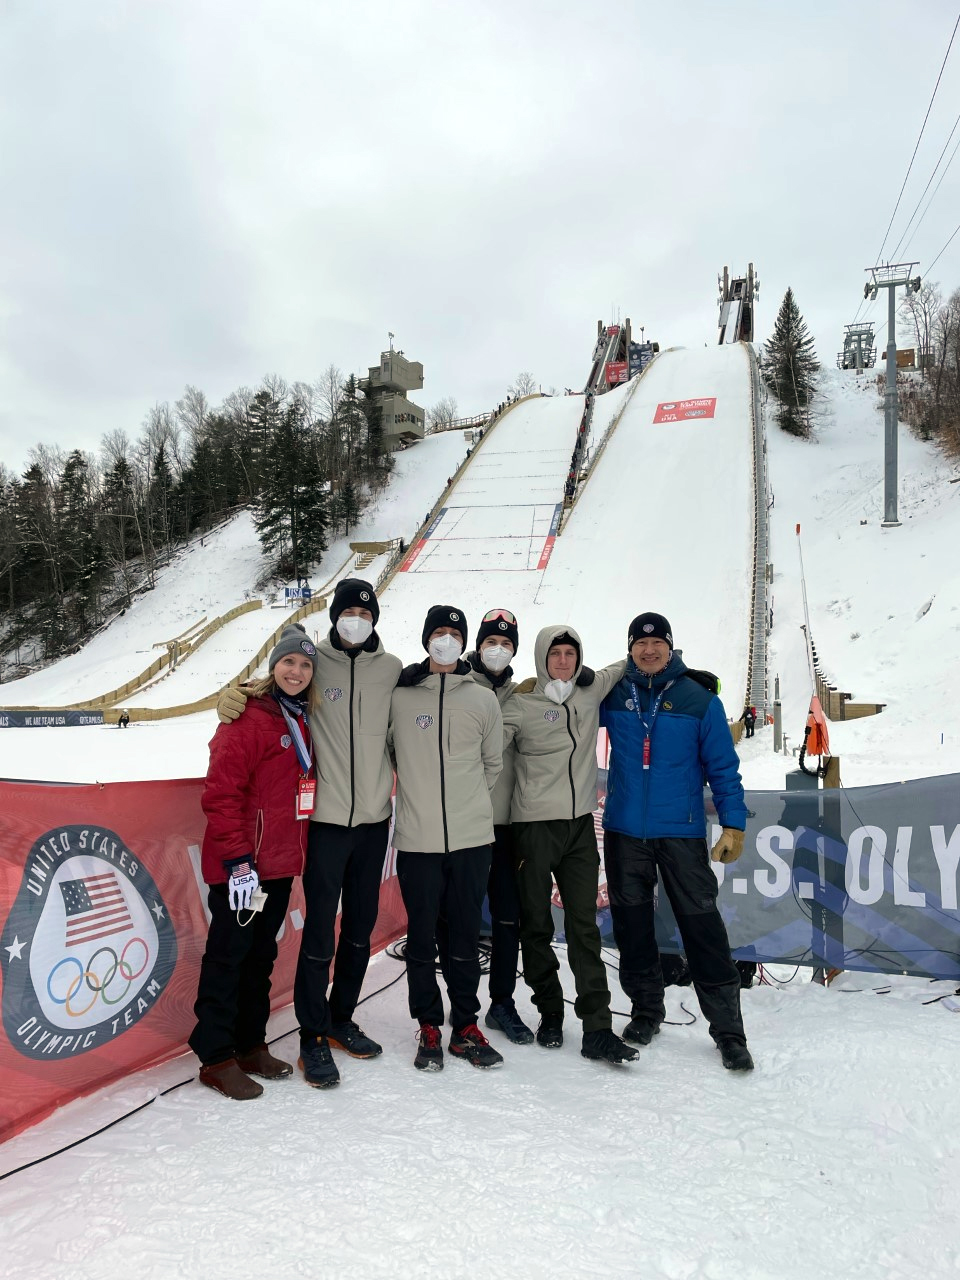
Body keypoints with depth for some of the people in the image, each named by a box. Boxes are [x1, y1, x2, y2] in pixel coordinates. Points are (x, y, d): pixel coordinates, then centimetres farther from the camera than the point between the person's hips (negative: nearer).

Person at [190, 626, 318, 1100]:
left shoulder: (303, 720, 10)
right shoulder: (247, 718, -13)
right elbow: (221, 793, -18)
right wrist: (238, 859, -20)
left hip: (280, 864, 8)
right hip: (242, 866, -8)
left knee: (261, 954, 16)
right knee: (229, 955, 3)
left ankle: (251, 1045, 29)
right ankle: (216, 1057, 15)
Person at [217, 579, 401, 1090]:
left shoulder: (392, 669, 4)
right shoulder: (313, 661, -3)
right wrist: (232, 696, -15)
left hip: (375, 817, 4)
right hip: (328, 817, -3)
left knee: (361, 927, 15)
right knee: (320, 929, -1)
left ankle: (341, 1019, 33)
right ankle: (313, 1035, 16)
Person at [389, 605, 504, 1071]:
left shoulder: (483, 700, 5)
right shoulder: (397, 697, 0)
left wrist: (469, 801, 11)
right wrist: (419, 793, 8)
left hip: (472, 839, 1)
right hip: (417, 840, -1)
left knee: (466, 937, 10)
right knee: (422, 938, 7)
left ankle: (466, 1027, 23)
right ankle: (429, 1027, 23)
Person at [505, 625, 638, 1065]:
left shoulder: (592, 690, 6)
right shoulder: (521, 705, -6)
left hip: (580, 823, 3)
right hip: (535, 825, -3)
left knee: (585, 926, 2)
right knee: (536, 925, 7)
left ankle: (597, 1028, 5)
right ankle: (549, 1013, 25)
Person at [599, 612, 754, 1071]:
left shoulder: (700, 701, -2)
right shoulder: (612, 696, 3)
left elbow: (723, 766, 1)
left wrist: (733, 824, -5)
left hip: (682, 832, -2)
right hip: (624, 831, 3)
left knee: (702, 925, -2)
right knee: (631, 925, 11)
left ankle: (728, 1029, 11)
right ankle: (645, 1010, 30)